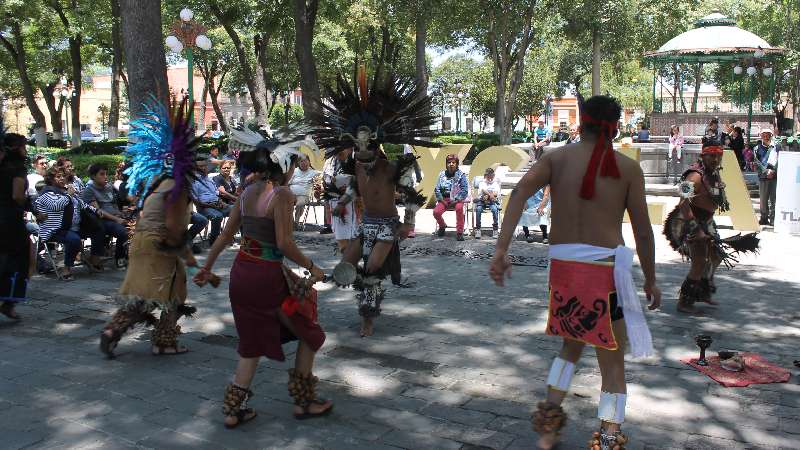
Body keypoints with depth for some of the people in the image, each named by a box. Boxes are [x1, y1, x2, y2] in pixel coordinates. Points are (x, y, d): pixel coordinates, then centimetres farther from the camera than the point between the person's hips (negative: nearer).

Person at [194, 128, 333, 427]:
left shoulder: (247, 192, 7)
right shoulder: (282, 194, -14)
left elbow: (225, 236, 12)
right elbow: (284, 243, -20)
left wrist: (207, 267, 21)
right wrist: (312, 267, -9)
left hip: (241, 272, 7)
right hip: (267, 276, -7)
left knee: (252, 343, 21)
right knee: (310, 334, 13)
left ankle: (233, 409, 23)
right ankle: (304, 402, 20)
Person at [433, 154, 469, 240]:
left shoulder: (461, 175, -1)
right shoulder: (442, 174, 7)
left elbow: (465, 190, -7)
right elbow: (437, 189, 8)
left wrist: (456, 200, -15)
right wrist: (441, 200, -6)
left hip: (457, 199, -3)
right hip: (444, 199, 3)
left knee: (459, 208, -36)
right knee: (436, 212, -22)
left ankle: (460, 232, -25)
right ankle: (442, 226, 14)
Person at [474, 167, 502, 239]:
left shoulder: (496, 183, 18)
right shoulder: (482, 182, 16)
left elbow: (496, 193, 4)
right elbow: (483, 190, -7)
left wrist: (487, 196, -10)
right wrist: (490, 194, -24)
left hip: (493, 201, 0)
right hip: (482, 201, 0)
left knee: (494, 209, -32)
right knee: (478, 209, -31)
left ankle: (495, 229, -24)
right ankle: (477, 229, -23)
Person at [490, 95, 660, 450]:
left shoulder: (556, 158, 6)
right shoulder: (628, 167, 3)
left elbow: (520, 191, -12)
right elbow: (643, 231, 2)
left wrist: (501, 250, -17)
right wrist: (650, 280, 14)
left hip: (562, 265, 3)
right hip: (604, 266, -3)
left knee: (572, 343, 27)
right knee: (612, 363, 11)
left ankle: (550, 417, 19)